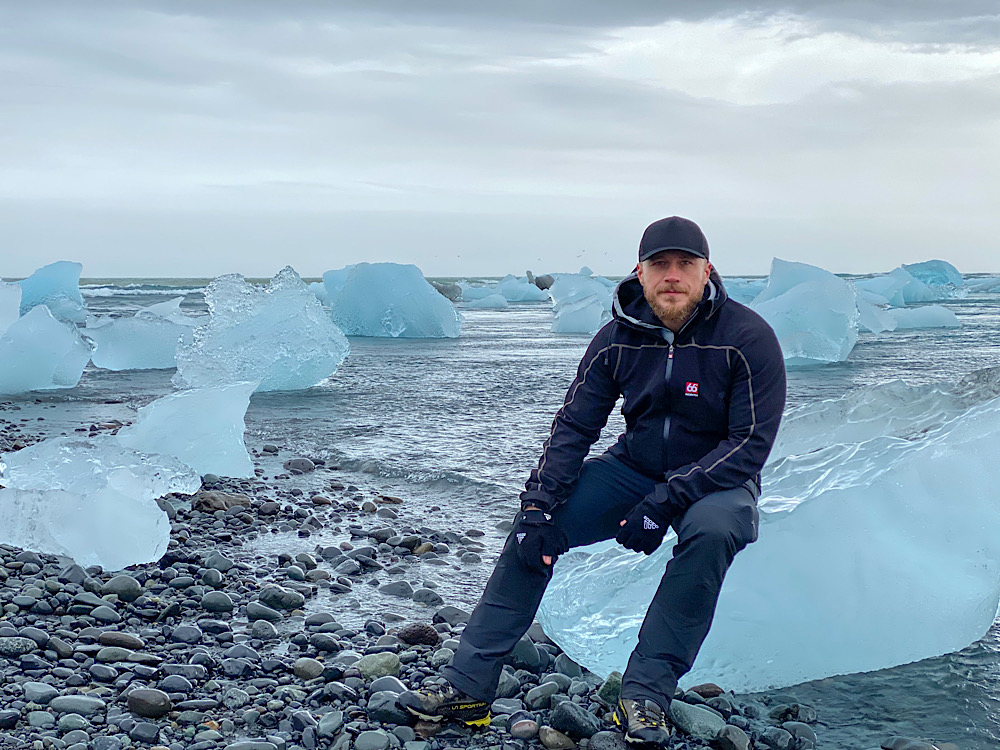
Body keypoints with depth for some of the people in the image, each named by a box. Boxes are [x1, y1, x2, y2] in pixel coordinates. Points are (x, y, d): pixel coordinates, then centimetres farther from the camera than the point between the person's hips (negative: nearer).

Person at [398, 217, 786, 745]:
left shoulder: (747, 338, -18)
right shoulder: (618, 338, -7)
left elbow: (752, 443, -21)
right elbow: (574, 426, -4)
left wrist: (666, 501, -29)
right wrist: (539, 505, -18)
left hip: (717, 480, -3)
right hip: (633, 467, 4)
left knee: (710, 529, -38)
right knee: (533, 528, -15)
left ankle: (645, 696, -28)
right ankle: (468, 686, -9)